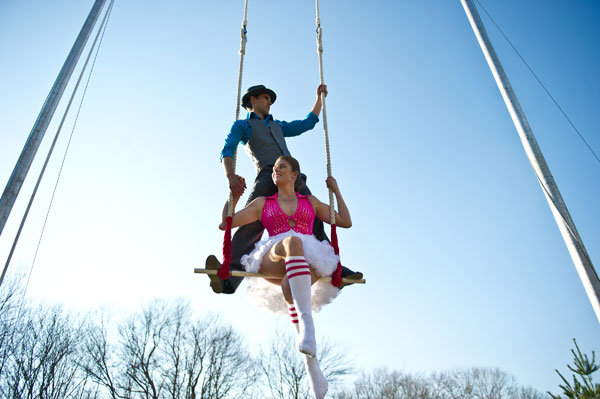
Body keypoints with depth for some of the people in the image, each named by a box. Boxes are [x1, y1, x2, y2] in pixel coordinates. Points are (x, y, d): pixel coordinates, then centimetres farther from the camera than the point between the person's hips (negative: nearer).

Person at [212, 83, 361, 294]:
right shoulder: (242, 125, 20)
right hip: (267, 176, -6)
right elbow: (227, 152, 2)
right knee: (252, 222, -27)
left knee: (314, 222, -8)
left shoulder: (278, 126, 39)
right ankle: (228, 276, -39)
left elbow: (308, 123, 48)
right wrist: (231, 176, -19)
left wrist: (319, 97, 45)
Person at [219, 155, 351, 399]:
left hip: (310, 262, 1)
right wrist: (234, 194, 17)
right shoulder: (263, 203, 26)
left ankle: (310, 360, -39)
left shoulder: (311, 202, 27)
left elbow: (346, 222, 24)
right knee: (293, 243, -40)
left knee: (288, 287, -39)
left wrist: (336, 191, 24)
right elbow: (224, 224, 20)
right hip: (273, 262, 0)